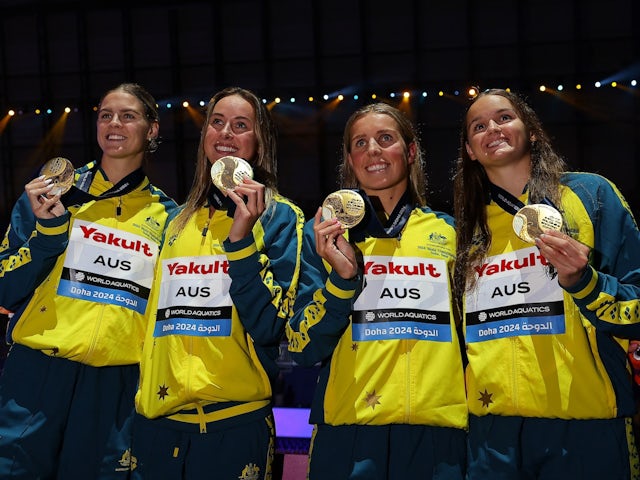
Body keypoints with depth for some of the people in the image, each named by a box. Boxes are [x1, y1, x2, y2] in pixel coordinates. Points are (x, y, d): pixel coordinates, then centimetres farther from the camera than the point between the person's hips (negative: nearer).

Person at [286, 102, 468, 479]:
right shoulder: (325, 231, 4)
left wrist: (477, 418, 8)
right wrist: (342, 276, -15)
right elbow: (304, 349, -2)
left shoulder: (448, 232, 9)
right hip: (348, 432, -1)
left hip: (436, 432, 2)